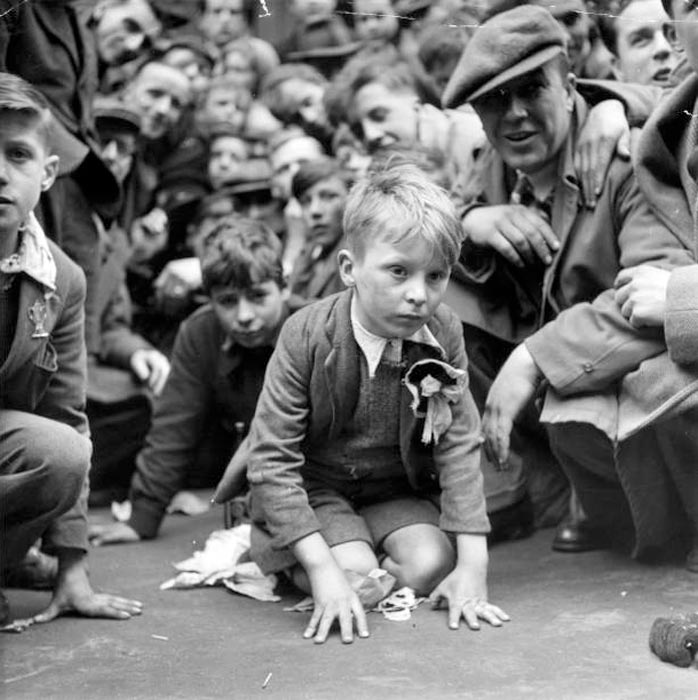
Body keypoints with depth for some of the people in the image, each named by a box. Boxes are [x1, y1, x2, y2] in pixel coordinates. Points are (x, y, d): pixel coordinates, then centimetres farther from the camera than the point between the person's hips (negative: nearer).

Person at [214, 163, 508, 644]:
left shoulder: (444, 334, -16)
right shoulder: (306, 337, -26)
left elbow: (460, 446, -14)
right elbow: (273, 460, -25)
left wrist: (473, 562, -24)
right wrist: (323, 568, -33)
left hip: (399, 490, 3)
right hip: (313, 489, -3)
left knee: (431, 567, -22)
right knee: (358, 577, -24)